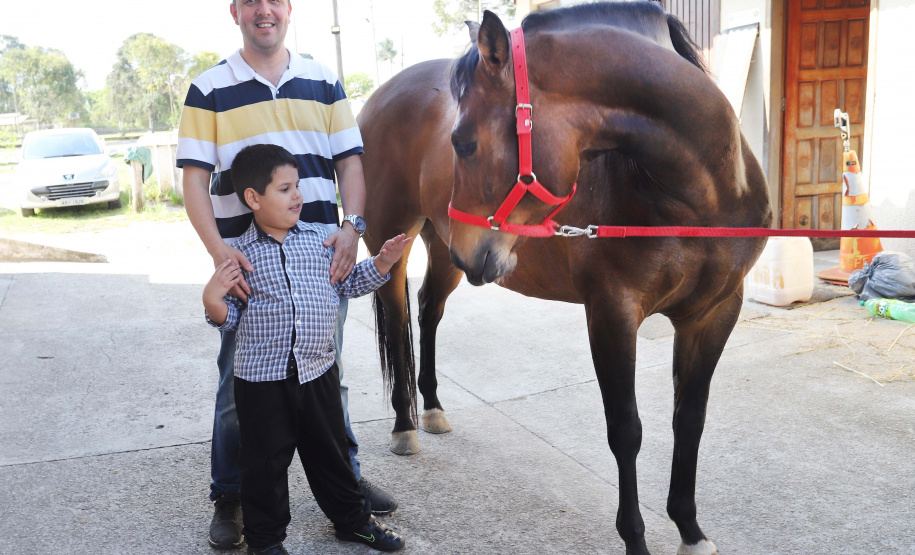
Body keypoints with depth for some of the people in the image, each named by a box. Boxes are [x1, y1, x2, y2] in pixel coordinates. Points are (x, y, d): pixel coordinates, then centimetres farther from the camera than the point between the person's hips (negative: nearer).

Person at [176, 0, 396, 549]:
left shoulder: (324, 82, 9)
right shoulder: (209, 90, 0)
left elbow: (350, 160, 6)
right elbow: (195, 180, -5)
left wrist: (352, 225, -10)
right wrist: (218, 250, -20)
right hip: (246, 264, -2)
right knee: (240, 386, 7)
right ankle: (229, 498, 25)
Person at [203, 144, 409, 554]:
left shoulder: (320, 237, 3)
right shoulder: (239, 254, -5)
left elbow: (348, 283, 12)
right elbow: (230, 319, -1)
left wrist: (382, 263, 1)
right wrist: (213, 300, -21)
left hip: (318, 371, 3)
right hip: (262, 378, -3)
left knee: (331, 452, 18)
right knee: (265, 462, 9)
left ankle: (352, 519, 37)